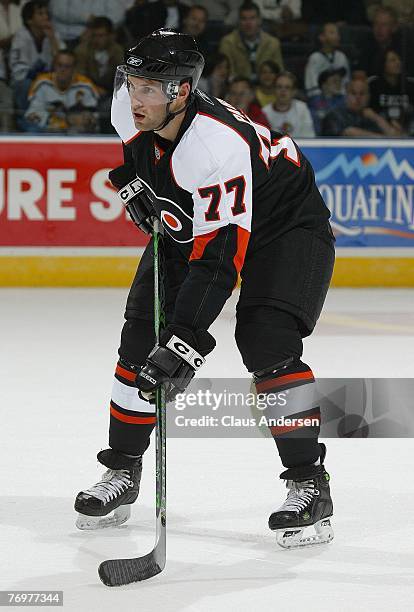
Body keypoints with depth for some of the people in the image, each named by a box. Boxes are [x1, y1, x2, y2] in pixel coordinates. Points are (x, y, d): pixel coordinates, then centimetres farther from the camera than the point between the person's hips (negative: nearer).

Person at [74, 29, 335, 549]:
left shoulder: (222, 145, -40)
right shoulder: (130, 109, -18)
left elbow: (220, 257, -42)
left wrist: (186, 343, -46)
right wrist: (133, 182, -3)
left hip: (282, 225, -7)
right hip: (186, 222, 7)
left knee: (266, 341, -26)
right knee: (142, 336, -2)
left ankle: (310, 484, -18)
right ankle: (123, 472, 11)